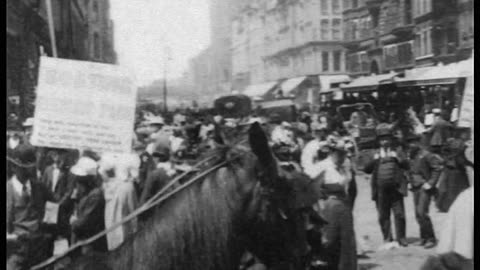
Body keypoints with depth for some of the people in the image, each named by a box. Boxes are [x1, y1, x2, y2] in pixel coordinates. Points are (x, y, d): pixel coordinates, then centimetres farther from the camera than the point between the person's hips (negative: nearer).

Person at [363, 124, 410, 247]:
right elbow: (366, 169, 3)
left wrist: (397, 158, -11)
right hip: (380, 190, 1)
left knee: (399, 214, -2)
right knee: (383, 216, 2)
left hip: (395, 189, 0)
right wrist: (374, 160, -9)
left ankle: (401, 238, 8)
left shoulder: (395, 153, 13)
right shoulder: (375, 154, 13)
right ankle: (387, 238, 11)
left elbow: (406, 166, 2)